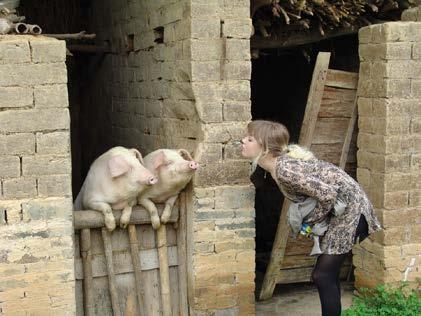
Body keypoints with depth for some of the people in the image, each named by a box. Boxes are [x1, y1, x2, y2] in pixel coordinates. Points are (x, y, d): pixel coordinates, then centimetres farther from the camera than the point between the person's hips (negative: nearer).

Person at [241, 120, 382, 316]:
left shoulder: (284, 169, -28)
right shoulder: (280, 160, 0)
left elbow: (327, 194, -30)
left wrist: (311, 221, -15)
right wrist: (307, 218, 1)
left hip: (348, 206, -10)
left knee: (323, 276, -9)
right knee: (326, 274, 16)